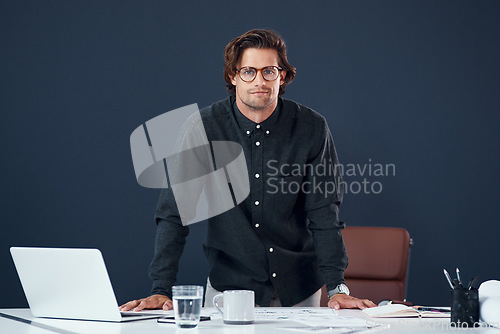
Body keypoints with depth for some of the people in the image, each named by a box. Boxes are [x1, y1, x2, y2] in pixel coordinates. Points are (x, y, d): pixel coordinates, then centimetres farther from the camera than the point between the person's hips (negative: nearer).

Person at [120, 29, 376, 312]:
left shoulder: (312, 129, -7)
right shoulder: (203, 128, -9)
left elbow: (324, 215, -6)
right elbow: (174, 213, -9)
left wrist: (337, 288, -17)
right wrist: (162, 291, -17)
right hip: (230, 285, 0)